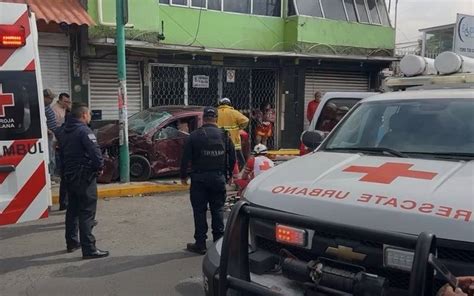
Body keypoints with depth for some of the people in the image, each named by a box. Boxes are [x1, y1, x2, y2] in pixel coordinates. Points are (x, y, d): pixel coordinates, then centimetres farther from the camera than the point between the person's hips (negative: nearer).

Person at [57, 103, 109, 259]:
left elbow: (61, 153, 17)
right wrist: (100, 167, -9)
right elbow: (95, 151, -24)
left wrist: (65, 171, 20)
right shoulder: (84, 130, -14)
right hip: (84, 176, -9)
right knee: (86, 212, -8)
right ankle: (89, 249, -9)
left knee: (73, 210, 18)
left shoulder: (64, 132, 14)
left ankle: (72, 243, 27)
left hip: (69, 176, 9)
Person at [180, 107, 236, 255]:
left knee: (199, 211, 4)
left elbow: (185, 158, -5)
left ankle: (200, 244, 7)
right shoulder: (224, 135, 3)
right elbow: (232, 158, 7)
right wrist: (229, 174, 20)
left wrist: (183, 175, 7)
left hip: (199, 178, -2)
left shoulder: (194, 136, -5)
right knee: (218, 209, 12)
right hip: (218, 177, 3)